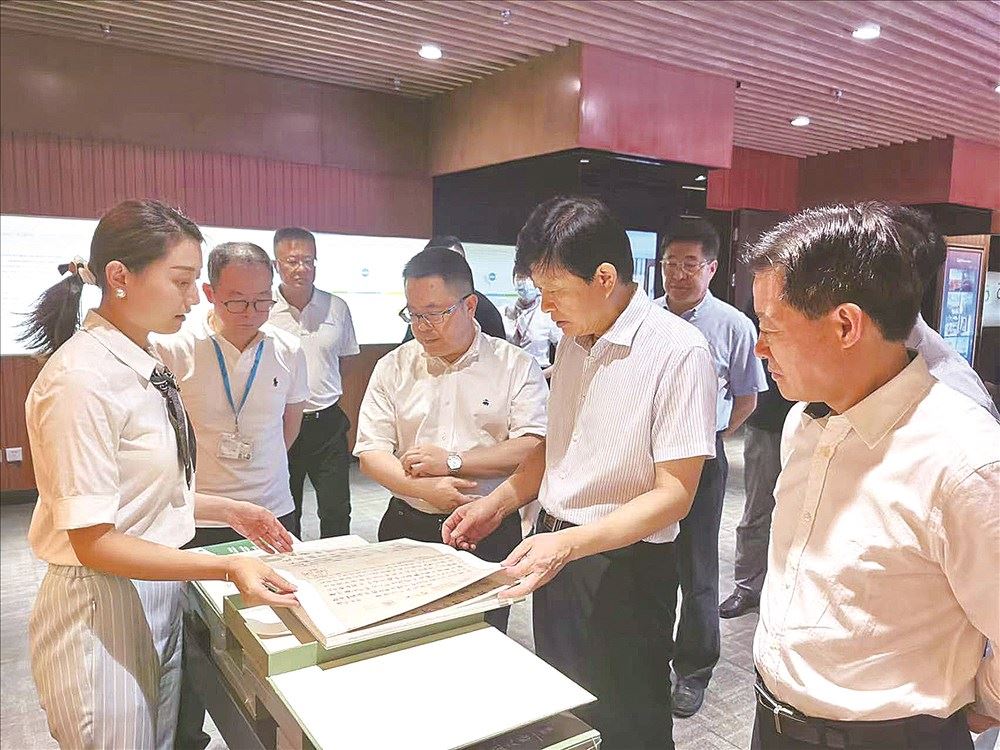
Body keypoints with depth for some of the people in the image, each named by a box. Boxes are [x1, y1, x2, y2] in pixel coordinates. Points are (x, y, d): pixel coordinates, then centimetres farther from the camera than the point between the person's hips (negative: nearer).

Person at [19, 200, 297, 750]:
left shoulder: (142, 366, 3)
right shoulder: (81, 379, -22)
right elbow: (93, 540, -21)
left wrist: (227, 511, 7)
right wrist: (228, 568, -28)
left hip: (157, 595, 8)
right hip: (103, 610, -8)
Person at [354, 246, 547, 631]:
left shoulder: (516, 365, -3)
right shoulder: (393, 368, 4)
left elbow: (535, 448, -13)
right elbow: (370, 451, 0)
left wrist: (453, 461, -16)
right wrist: (424, 488, -17)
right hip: (408, 527, 2)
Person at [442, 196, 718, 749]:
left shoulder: (679, 351, -19)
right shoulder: (573, 340, 5)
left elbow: (674, 493, -20)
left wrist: (571, 543, -28)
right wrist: (496, 505, 3)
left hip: (624, 566, -6)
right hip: (552, 550, 7)